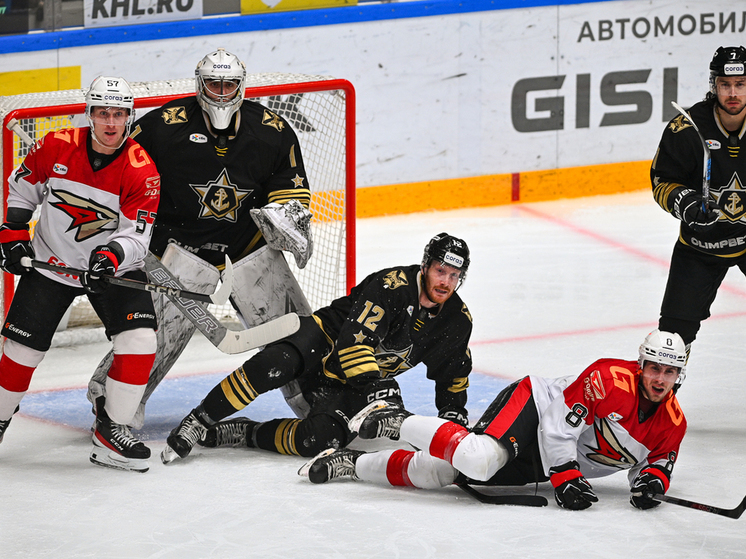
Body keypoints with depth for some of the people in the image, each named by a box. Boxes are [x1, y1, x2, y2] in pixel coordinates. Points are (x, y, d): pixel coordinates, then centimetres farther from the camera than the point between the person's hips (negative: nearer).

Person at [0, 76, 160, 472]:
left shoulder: (142, 171, -17)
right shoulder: (57, 147, -11)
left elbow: (136, 235, -19)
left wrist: (113, 254, -38)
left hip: (113, 266, -1)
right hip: (49, 261, 1)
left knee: (139, 339, -19)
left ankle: (110, 432, -7)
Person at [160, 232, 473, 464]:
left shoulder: (457, 320, -2)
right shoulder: (393, 286, -21)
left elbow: (453, 373, 18)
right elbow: (355, 340, -31)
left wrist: (453, 413, 7)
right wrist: (372, 385, -41)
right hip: (327, 346, -4)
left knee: (321, 439, -28)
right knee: (278, 364, -39)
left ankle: (243, 434, -7)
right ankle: (197, 423, -28)